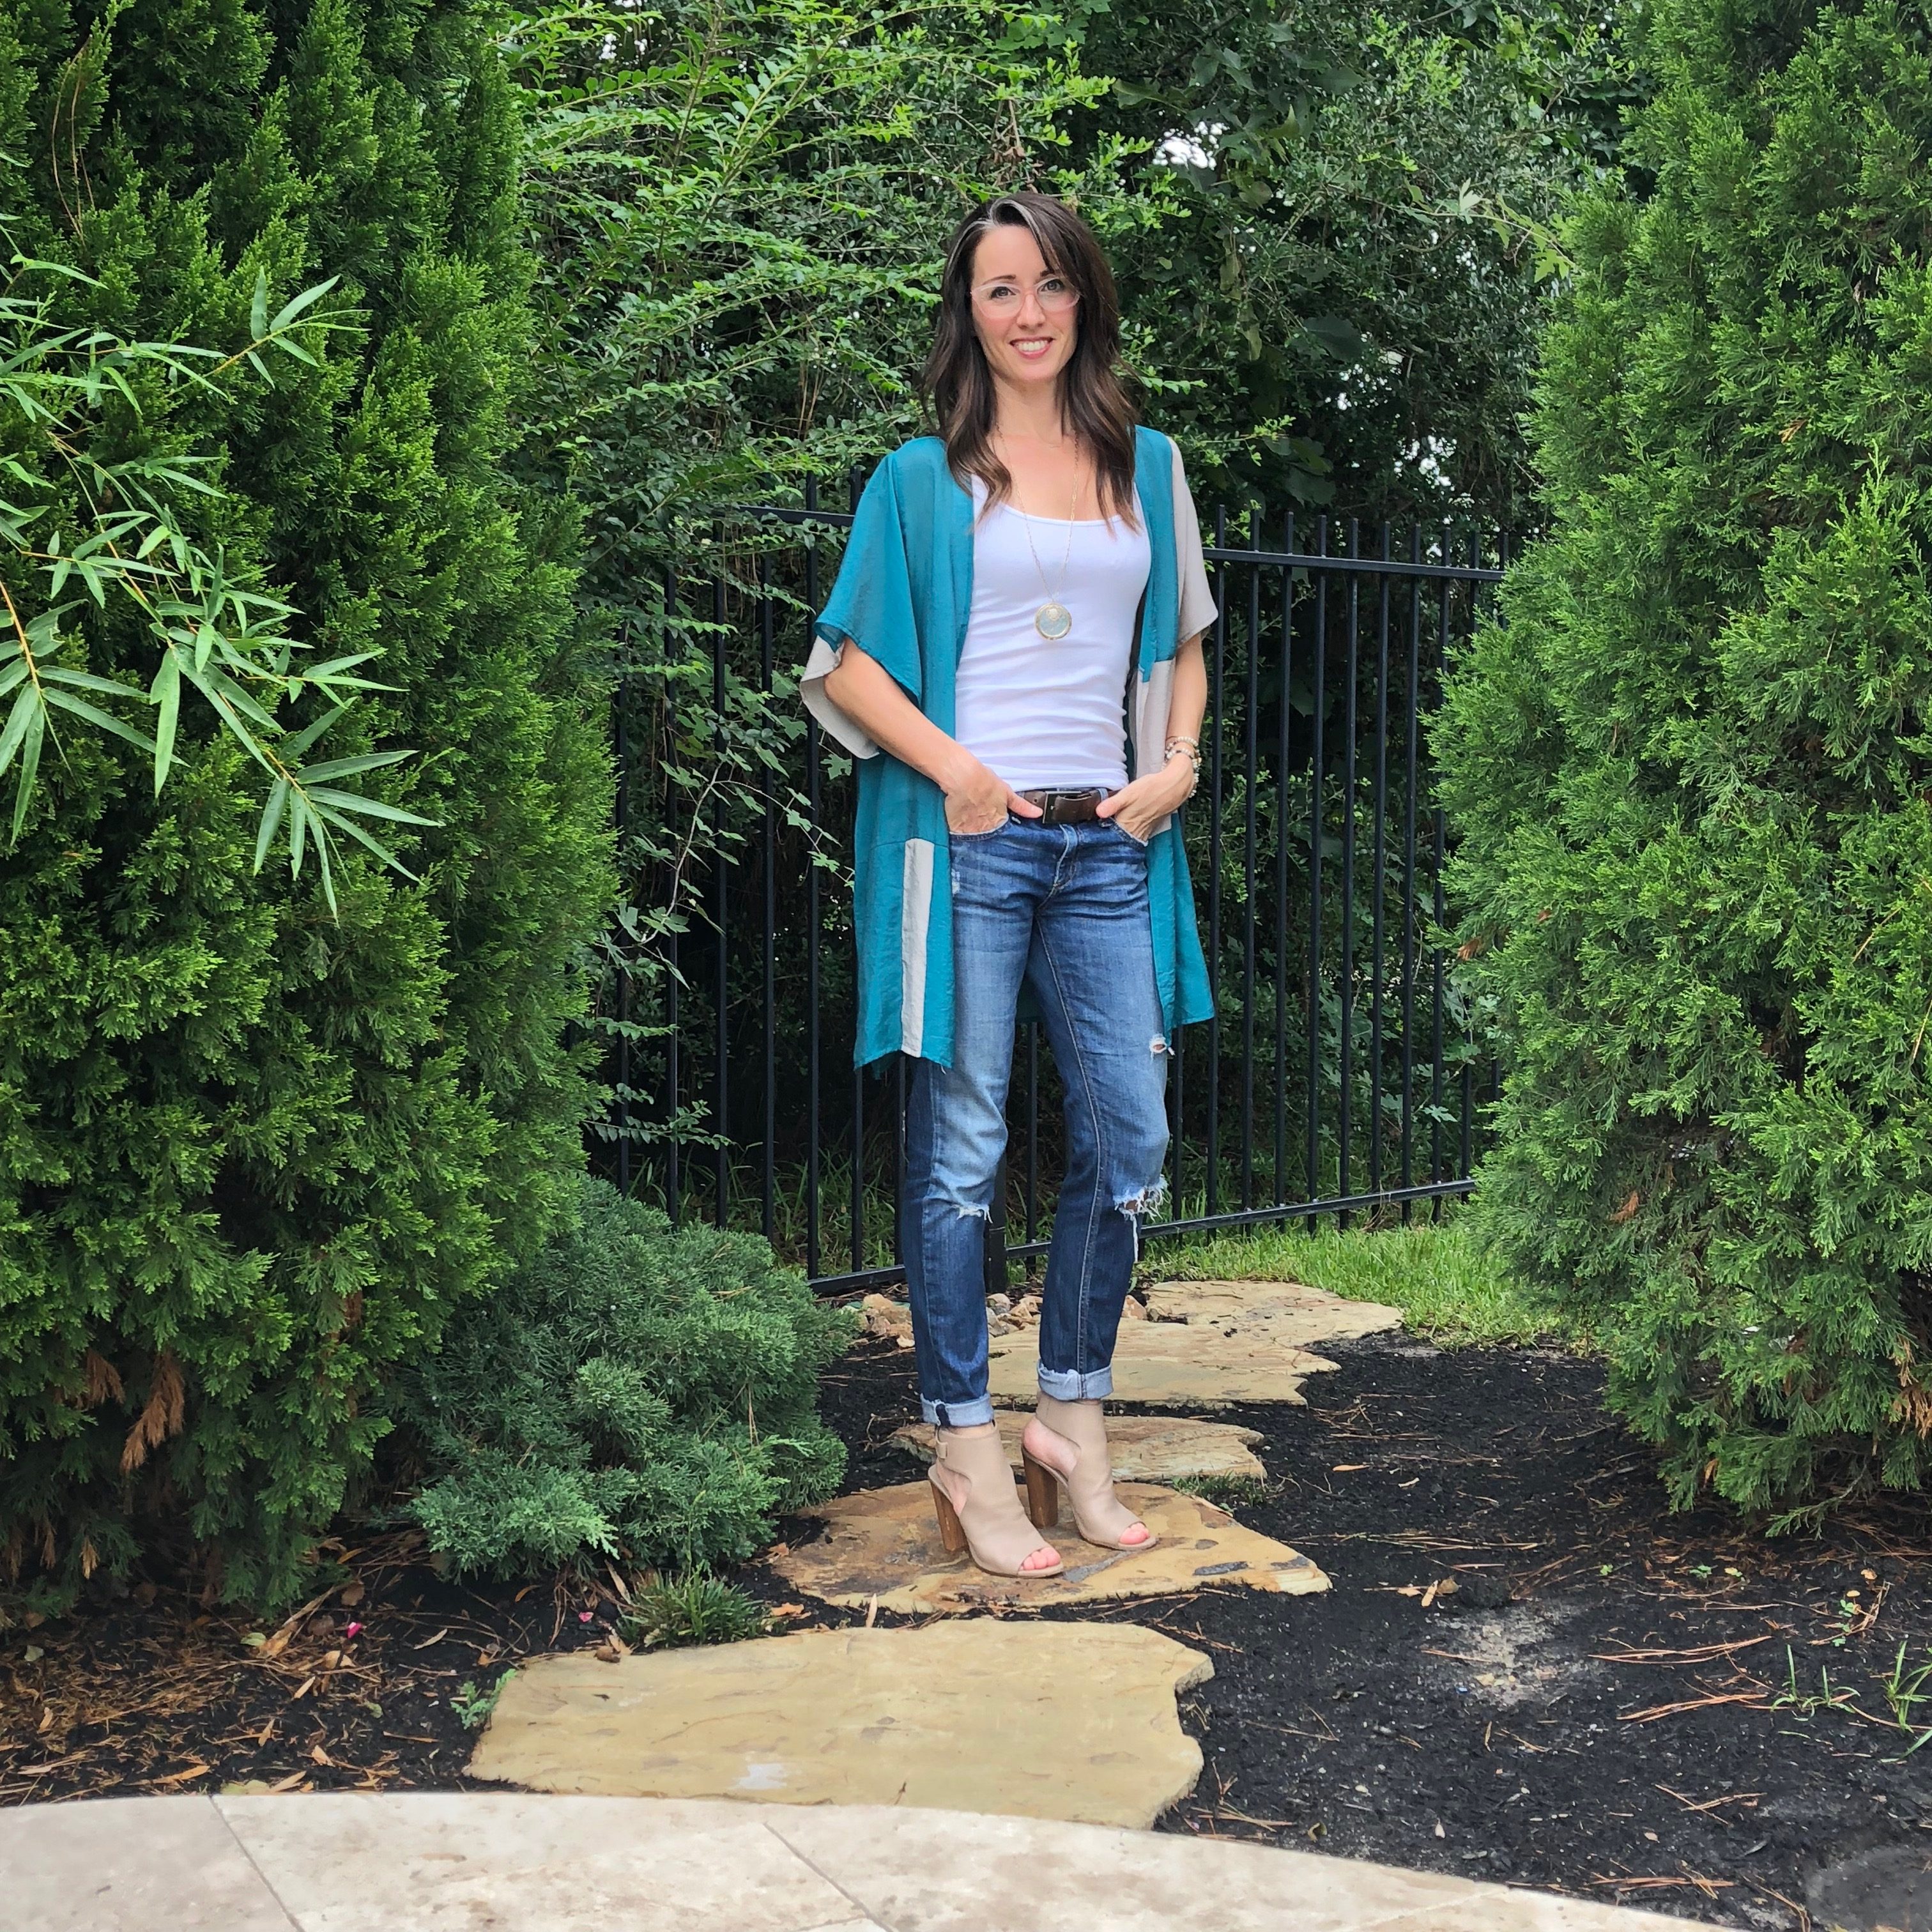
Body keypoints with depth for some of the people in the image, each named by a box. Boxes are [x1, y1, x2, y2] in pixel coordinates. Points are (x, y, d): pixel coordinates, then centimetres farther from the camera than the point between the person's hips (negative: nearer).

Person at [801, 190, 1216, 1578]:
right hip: (968, 838, -4)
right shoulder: (923, 478, 5)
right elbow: (846, 666, 2)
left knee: (1131, 1139, 4)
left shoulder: (1148, 467, 16)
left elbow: (1183, 645, 22)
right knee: (962, 1146, 0)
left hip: (1106, 843, 4)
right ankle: (967, 1451, 9)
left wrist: (1178, 765, 5)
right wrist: (954, 769, -12)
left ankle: (1073, 1423, 19)